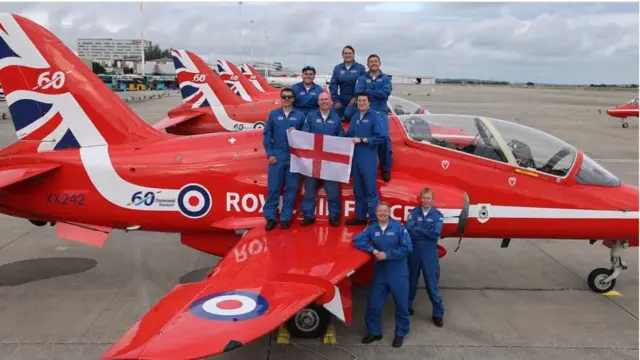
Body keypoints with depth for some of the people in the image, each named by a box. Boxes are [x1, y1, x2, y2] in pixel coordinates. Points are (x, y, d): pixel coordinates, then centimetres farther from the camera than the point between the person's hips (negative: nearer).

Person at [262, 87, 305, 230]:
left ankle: (285, 218, 13)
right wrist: (270, 154, -4)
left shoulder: (300, 115, 4)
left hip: (294, 157, 0)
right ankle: (270, 217, 10)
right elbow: (267, 135, 4)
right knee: (273, 188, 1)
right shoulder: (273, 114, 5)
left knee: (291, 188, 4)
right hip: (277, 156, 0)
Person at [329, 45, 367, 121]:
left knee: (348, 114, -27)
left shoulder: (360, 68, -3)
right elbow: (333, 85, 5)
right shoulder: (337, 68, 5)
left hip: (355, 100, -4)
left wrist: (356, 97, -10)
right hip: (342, 100, 4)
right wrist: (335, 100, -2)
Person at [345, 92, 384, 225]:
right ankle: (360, 217, 23)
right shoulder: (355, 116, 14)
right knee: (358, 190, 13)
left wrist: (362, 140, -15)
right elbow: (349, 135, 16)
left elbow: (380, 137, -11)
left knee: (370, 190, -5)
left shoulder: (374, 116, -4)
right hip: (355, 158, 6)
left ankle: (374, 219, 1)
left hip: (369, 159, -6)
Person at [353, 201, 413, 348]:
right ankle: (374, 332, 27)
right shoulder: (372, 229, 2)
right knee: (373, 304, 9)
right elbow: (357, 240, -4)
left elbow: (407, 248, -14)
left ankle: (400, 333, 27)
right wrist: (373, 250, -15)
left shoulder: (399, 227, -9)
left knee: (401, 304, 8)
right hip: (379, 272, 3)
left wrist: (387, 255, -17)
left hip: (398, 272, -3)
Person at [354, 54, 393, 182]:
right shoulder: (362, 78, 13)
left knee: (384, 137, -18)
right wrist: (377, 93, -11)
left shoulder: (385, 78, 13)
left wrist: (368, 91, -6)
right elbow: (358, 92, -6)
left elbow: (386, 92, -7)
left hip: (381, 112, -1)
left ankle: (386, 169, -7)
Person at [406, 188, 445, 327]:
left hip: (430, 253, -1)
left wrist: (418, 229, -12)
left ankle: (438, 313, 14)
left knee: (432, 283, 3)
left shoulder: (437, 215, -1)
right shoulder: (414, 212, 0)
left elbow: (436, 233, -15)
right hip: (414, 251, 1)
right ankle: (408, 307, 30)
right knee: (411, 281, 14)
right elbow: (409, 231, -13)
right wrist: (427, 233, -17)